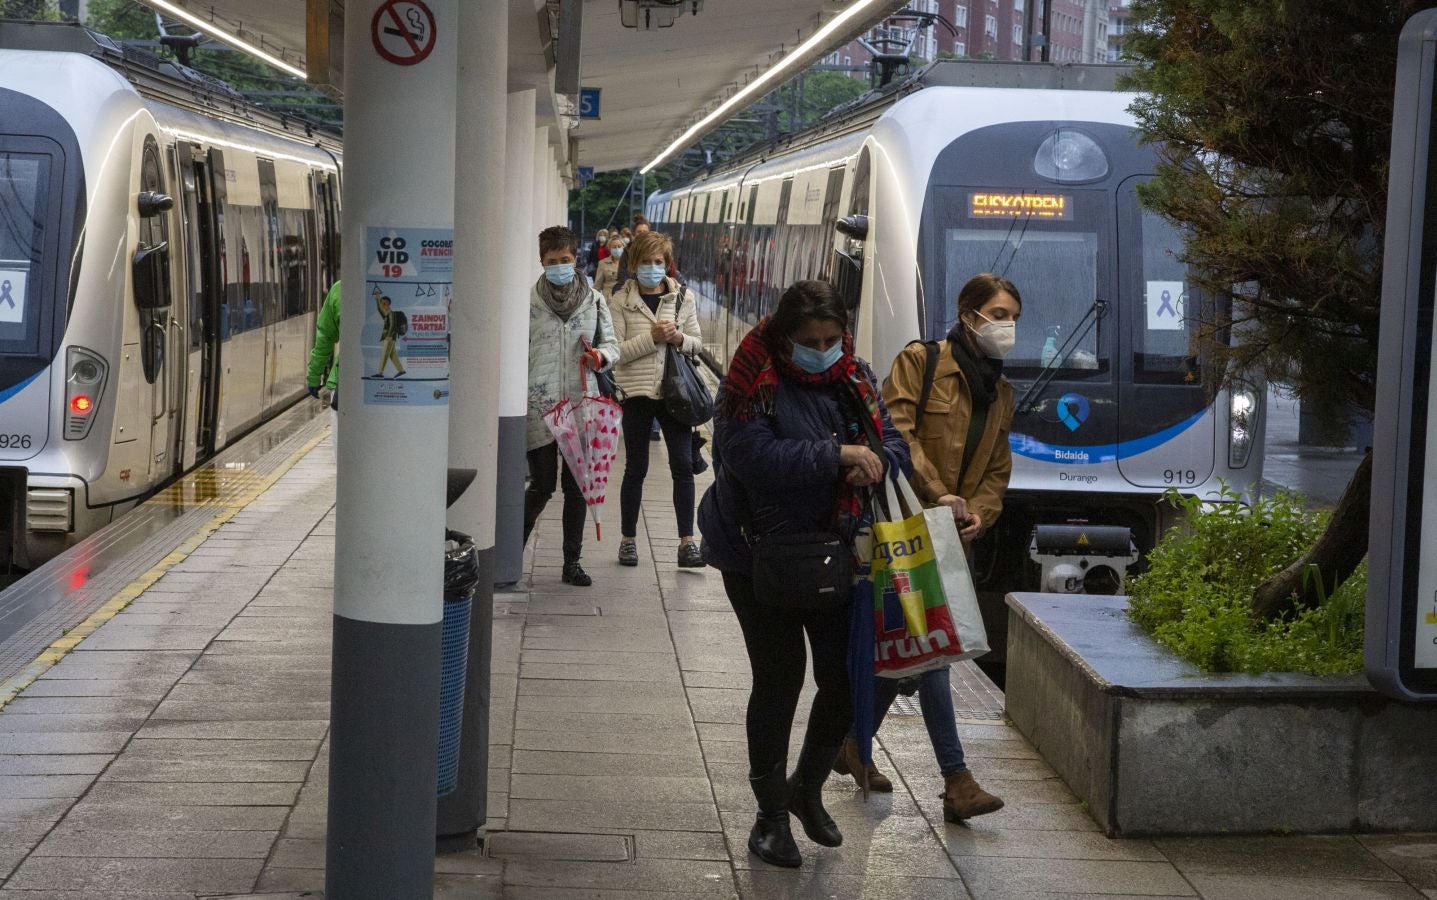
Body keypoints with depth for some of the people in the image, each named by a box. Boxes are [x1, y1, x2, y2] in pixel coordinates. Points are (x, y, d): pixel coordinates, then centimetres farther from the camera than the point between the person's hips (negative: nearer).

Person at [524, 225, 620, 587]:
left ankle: (572, 563, 14)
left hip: (581, 406, 2)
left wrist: (600, 357, -11)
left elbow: (612, 345, 12)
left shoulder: (595, 300, 7)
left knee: (577, 485, 6)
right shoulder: (529, 302, 0)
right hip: (539, 406, -2)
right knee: (542, 485, -3)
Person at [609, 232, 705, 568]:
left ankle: (687, 542, 0)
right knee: (636, 469, 7)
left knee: (683, 465, -3)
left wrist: (679, 338, -12)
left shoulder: (683, 298, 6)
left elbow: (697, 344, 10)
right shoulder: (621, 302, -2)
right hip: (637, 393, -2)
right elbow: (616, 351, -9)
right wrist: (653, 337, -19)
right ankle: (628, 539, 20)